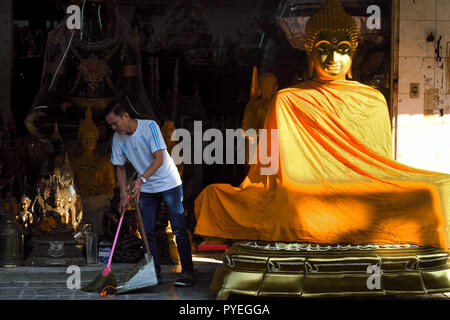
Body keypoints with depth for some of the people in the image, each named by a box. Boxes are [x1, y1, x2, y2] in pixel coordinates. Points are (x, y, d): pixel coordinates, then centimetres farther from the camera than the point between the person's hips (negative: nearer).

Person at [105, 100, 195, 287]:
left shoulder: (149, 127, -20)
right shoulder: (118, 139, -4)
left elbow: (159, 159, -24)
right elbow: (120, 167, 6)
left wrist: (141, 179, -35)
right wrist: (124, 196, -2)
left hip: (169, 183, -5)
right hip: (146, 189, 5)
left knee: (179, 229, -5)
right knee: (147, 232, 1)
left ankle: (188, 273, 0)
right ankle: (154, 274, 8)